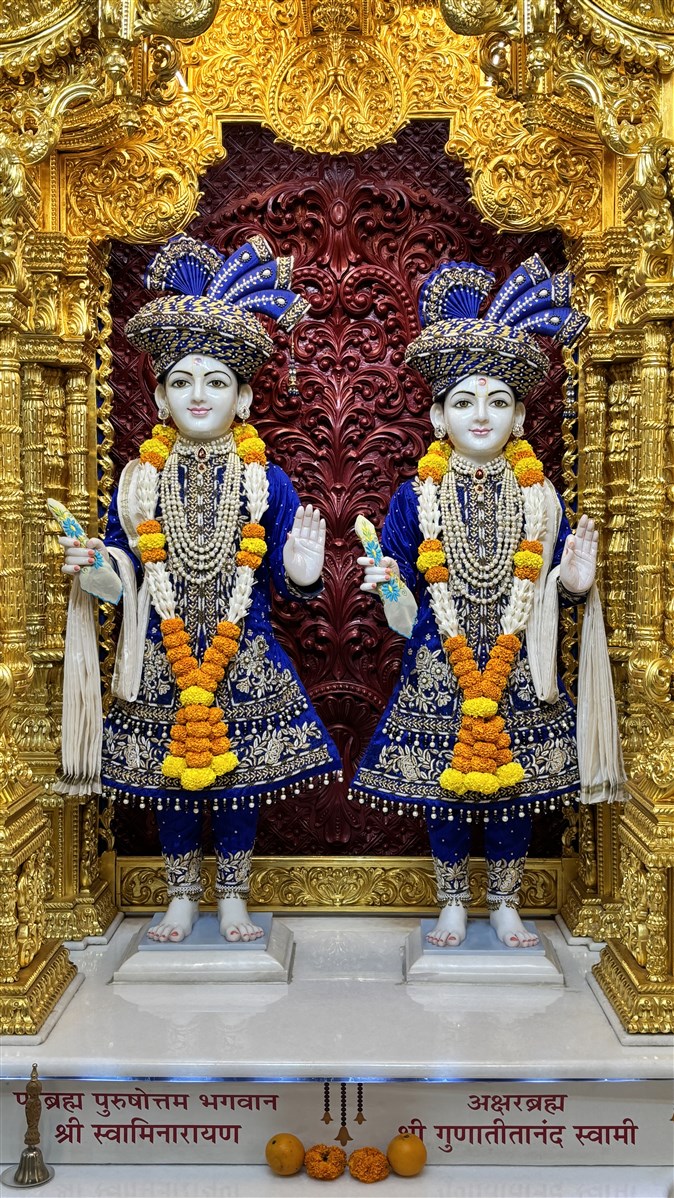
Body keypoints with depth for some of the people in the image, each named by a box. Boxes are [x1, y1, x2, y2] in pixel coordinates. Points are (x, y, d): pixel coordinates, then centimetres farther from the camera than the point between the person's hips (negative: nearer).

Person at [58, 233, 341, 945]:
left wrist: (301, 573, -20)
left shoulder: (266, 480, 0)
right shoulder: (139, 480, 2)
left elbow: (278, 580, 1)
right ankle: (182, 896, 30)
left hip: (245, 660, -1)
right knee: (168, 777, 10)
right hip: (161, 662, 1)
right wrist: (93, 566, -12)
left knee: (238, 775, 9)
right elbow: (123, 568, 8)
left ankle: (232, 897, 28)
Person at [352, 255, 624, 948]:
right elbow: (408, 592, 4)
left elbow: (554, 587, 7)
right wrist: (391, 582, -18)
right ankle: (452, 904, 29)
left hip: (519, 669, 1)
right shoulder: (416, 497, 0)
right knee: (444, 790, 8)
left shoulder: (540, 497, 3)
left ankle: (504, 904, 30)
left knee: (513, 787, 10)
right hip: (439, 667, -1)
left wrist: (576, 582, -14)